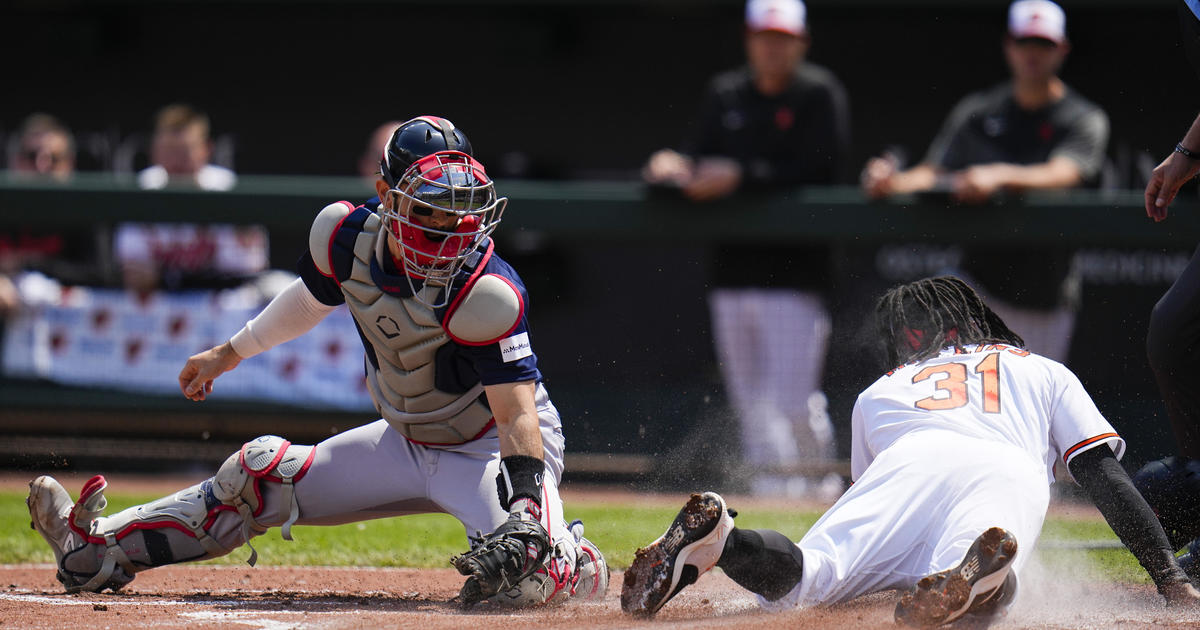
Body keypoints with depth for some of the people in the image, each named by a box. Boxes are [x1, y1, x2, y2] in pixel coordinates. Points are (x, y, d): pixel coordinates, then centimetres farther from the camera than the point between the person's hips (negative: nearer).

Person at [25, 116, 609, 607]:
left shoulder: (487, 293, -31)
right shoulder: (348, 239, -12)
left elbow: (518, 414, -33)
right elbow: (313, 298, 12)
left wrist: (524, 513, -48)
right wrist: (230, 354, 26)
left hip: (493, 450, -6)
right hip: (405, 442, 6)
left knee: (533, 576, -32)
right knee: (260, 474, 5)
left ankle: (585, 566, 3)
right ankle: (98, 549, 14)